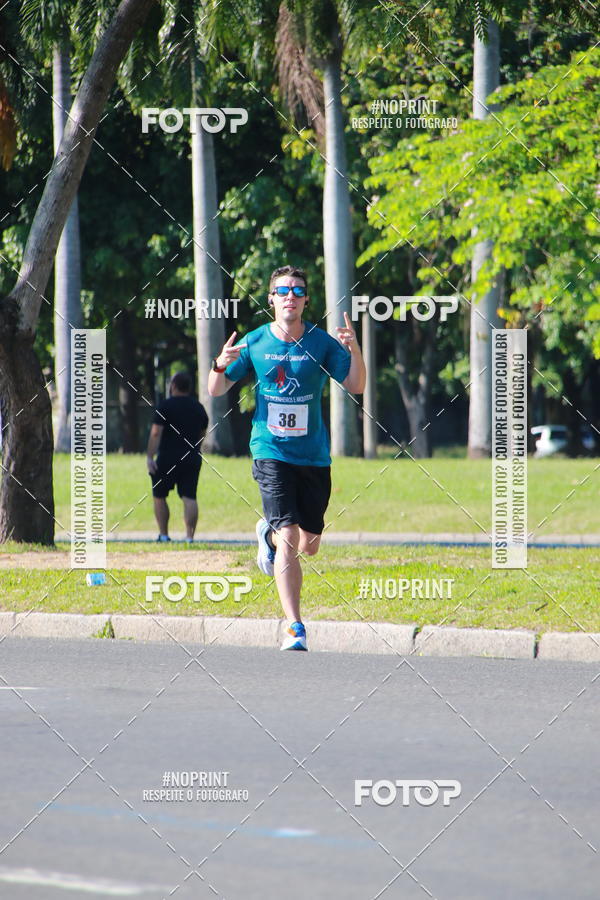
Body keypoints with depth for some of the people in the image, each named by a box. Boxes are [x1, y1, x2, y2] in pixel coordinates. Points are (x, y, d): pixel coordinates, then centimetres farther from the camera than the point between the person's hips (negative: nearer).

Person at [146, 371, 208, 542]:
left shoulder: (166, 406, -7)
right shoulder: (199, 408, 10)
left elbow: (156, 433, -14)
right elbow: (202, 434, 21)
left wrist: (150, 457, -16)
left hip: (168, 458, -4)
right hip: (192, 460, 4)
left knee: (159, 496, 12)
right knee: (189, 498, -1)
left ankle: (163, 535, 11)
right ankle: (190, 536, -13)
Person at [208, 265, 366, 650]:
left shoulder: (320, 342, 0)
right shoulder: (254, 343, -1)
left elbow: (356, 386, -1)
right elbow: (216, 391, 6)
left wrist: (355, 351, -20)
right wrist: (221, 366, -16)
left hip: (314, 455, 2)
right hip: (271, 454, -2)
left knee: (309, 545, 11)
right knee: (289, 538, -17)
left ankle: (269, 532, 45)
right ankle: (295, 628, -14)